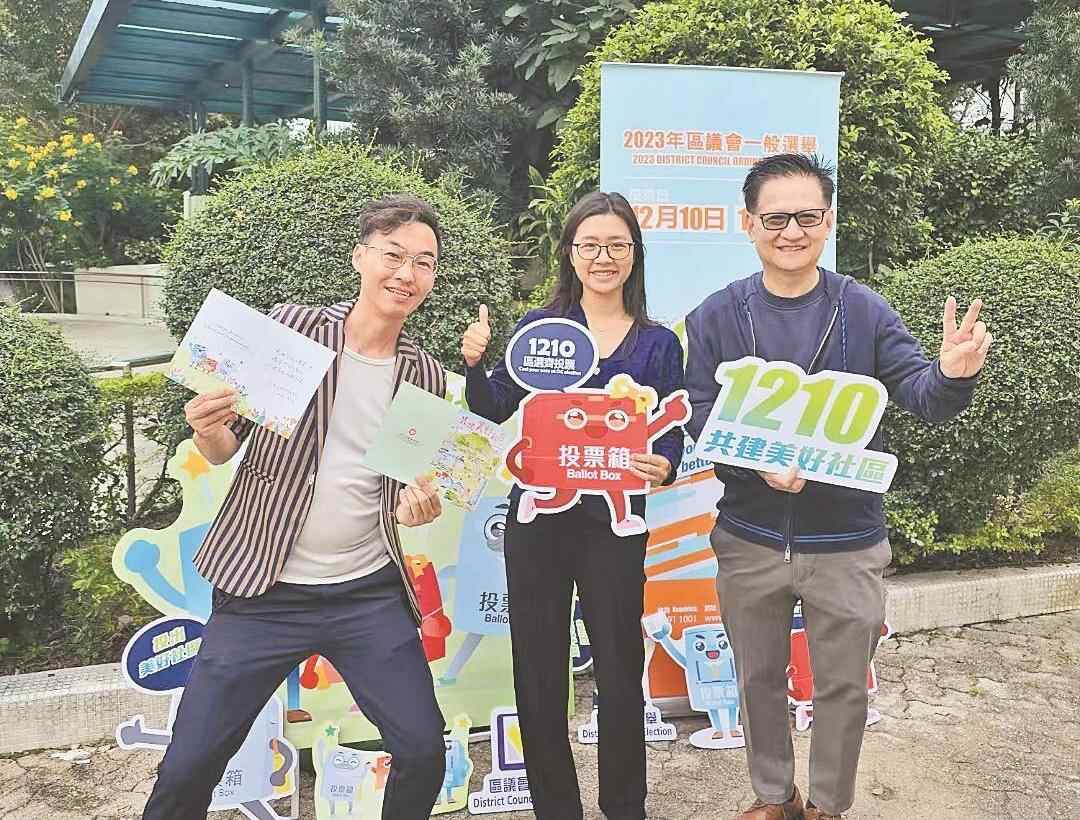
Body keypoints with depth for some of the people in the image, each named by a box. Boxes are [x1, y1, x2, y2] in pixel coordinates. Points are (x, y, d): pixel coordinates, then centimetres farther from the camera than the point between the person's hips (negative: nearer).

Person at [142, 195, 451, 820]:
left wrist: (418, 507, -11)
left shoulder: (427, 379, 3)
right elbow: (223, 450, 1)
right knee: (188, 768, 3)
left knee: (424, 752, 2)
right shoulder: (289, 329, -5)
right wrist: (207, 428, -22)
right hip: (263, 591, -2)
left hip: (370, 594, 2)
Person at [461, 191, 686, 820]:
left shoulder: (659, 343, 5)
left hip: (616, 523, 0)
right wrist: (475, 364, -14)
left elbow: (671, 437, 3)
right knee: (539, 674, 9)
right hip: (538, 516, 1)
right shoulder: (540, 327, 5)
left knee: (620, 673, 8)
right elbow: (496, 410, 4)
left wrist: (663, 467, -19)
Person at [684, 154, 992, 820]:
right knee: (760, 678, 18)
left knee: (844, 685, 14)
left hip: (847, 541, 0)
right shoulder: (716, 317, -3)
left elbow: (922, 395, -9)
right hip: (749, 538, 1)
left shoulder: (865, 310, -4)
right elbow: (699, 418, -6)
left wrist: (952, 372, -32)